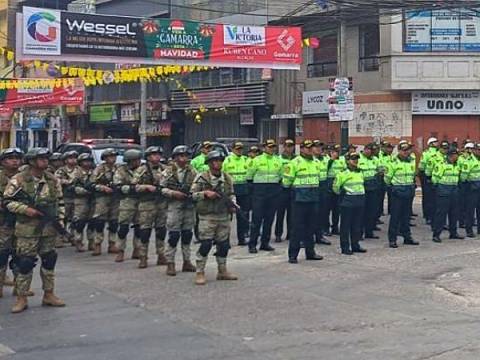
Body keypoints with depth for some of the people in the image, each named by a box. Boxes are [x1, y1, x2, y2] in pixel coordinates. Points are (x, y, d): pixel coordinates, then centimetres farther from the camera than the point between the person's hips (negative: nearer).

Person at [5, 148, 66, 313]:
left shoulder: (53, 180, 7)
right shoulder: (18, 180, -7)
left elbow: (60, 201, 16)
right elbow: (7, 200, -6)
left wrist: (60, 218, 6)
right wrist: (25, 209, -17)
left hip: (49, 228, 5)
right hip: (27, 228, -4)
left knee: (49, 260, 10)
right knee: (25, 262, -3)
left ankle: (49, 295, 22)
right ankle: (21, 298, 7)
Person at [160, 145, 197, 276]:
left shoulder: (192, 171, 9)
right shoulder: (168, 171, -2)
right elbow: (161, 188, -5)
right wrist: (173, 193, -18)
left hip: (189, 205, 4)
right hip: (174, 205, -4)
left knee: (187, 234, 9)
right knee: (174, 235, -5)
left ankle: (187, 261, 20)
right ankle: (170, 263, 2)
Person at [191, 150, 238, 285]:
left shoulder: (227, 178, 8)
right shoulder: (201, 178, -6)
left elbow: (231, 194, 18)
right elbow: (192, 194, -6)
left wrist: (233, 204, 0)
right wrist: (205, 193, -19)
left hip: (224, 217, 5)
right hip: (207, 217, -5)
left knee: (223, 244, 11)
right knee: (205, 244, -8)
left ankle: (222, 271, 24)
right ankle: (200, 273, 1)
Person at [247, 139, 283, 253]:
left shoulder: (278, 161, 11)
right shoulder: (257, 160, -1)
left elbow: (281, 176, 20)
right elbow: (249, 176, 3)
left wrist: (277, 187, 11)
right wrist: (255, 186, 4)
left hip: (274, 191, 4)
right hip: (260, 190, -4)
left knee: (269, 218, 6)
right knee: (257, 218, -7)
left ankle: (265, 243, 14)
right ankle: (252, 244, -3)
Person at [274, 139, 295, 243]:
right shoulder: (279, 158, 1)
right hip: (282, 188, -3)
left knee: (291, 213, 7)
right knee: (280, 212, -1)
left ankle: (290, 233, 15)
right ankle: (278, 234, 6)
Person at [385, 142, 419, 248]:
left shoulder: (411, 161, 10)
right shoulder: (394, 162, -9)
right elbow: (387, 178, -4)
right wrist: (392, 186, 6)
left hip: (409, 191, 6)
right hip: (397, 192, -5)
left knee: (406, 215, 12)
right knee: (395, 216, -3)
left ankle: (407, 237, 20)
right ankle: (392, 239, 1)